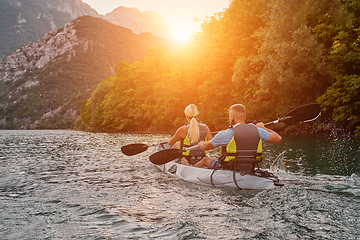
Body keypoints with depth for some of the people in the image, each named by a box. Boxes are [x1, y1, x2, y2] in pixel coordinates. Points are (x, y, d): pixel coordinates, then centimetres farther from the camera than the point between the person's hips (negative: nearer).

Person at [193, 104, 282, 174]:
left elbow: (205, 147, -3)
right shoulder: (258, 131, -7)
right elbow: (278, 138, 6)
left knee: (206, 160, 23)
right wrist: (263, 128, 23)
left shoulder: (226, 134, -17)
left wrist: (201, 144, 23)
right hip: (249, 172, 4)